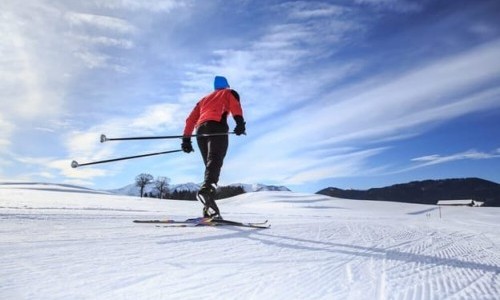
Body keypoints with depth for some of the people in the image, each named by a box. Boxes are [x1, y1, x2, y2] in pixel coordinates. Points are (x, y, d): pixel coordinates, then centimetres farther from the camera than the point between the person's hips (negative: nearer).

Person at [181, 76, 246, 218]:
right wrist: (240, 122, -15)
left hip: (201, 130, 5)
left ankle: (209, 209, -8)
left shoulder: (204, 98, 39)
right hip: (217, 126, -5)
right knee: (215, 160, -24)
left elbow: (191, 119, 27)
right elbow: (235, 106, 1)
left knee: (210, 163, 4)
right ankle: (206, 189, -53)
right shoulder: (229, 93, 26)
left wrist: (186, 138, 22)